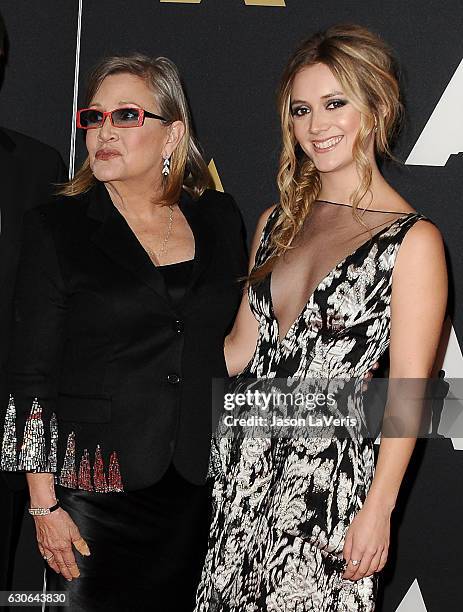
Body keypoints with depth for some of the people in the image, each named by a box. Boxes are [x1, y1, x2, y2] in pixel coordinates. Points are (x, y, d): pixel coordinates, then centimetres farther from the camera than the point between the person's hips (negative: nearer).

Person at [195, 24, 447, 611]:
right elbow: (240, 349, 13)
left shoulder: (412, 239, -9)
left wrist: (377, 513, -12)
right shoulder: (279, 221, 10)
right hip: (241, 464, 6)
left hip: (329, 478, -5)